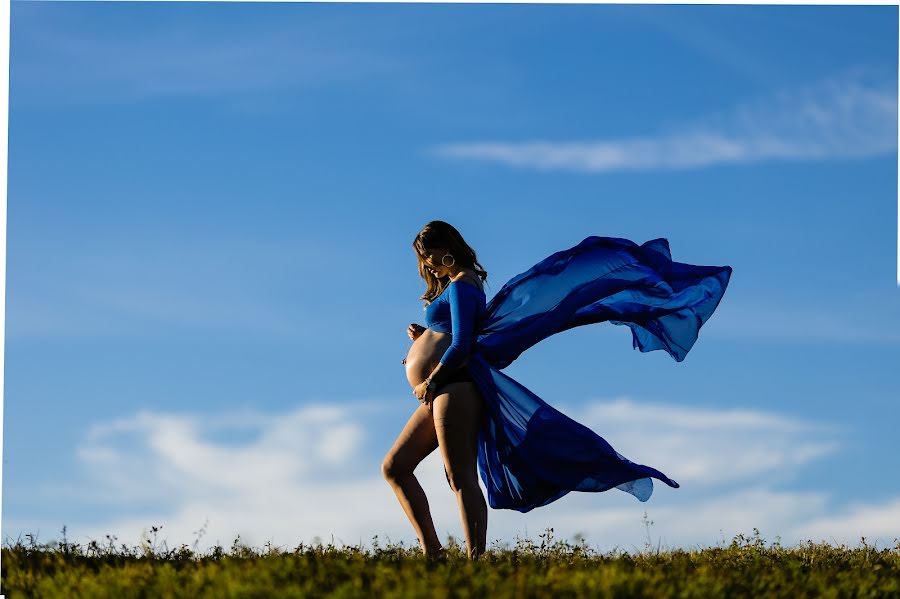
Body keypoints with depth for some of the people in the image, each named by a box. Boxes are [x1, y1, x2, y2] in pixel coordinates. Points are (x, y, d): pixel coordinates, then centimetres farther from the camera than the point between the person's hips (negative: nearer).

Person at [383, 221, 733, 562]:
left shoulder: (462, 283, -5)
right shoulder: (448, 288, 25)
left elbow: (461, 345, -14)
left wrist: (430, 382, -11)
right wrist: (422, 336, 10)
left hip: (453, 386, -11)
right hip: (438, 395, 11)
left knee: (460, 478, -16)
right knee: (394, 467, 7)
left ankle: (476, 560, -21)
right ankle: (431, 551, 3)